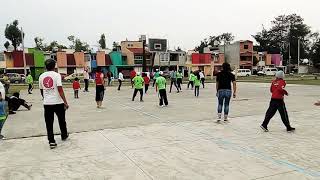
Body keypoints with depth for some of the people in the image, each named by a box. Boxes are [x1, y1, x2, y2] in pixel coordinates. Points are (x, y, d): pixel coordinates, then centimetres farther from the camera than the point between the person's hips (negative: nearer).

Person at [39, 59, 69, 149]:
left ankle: (51, 142, 4)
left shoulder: (41, 76, 5)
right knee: (62, 120, 18)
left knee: (49, 123, 6)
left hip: (47, 103, 3)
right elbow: (60, 90, -15)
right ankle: (64, 135, 36)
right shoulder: (57, 75, -9)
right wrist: (65, 102, -11)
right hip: (58, 102, -2)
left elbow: (41, 91, 14)